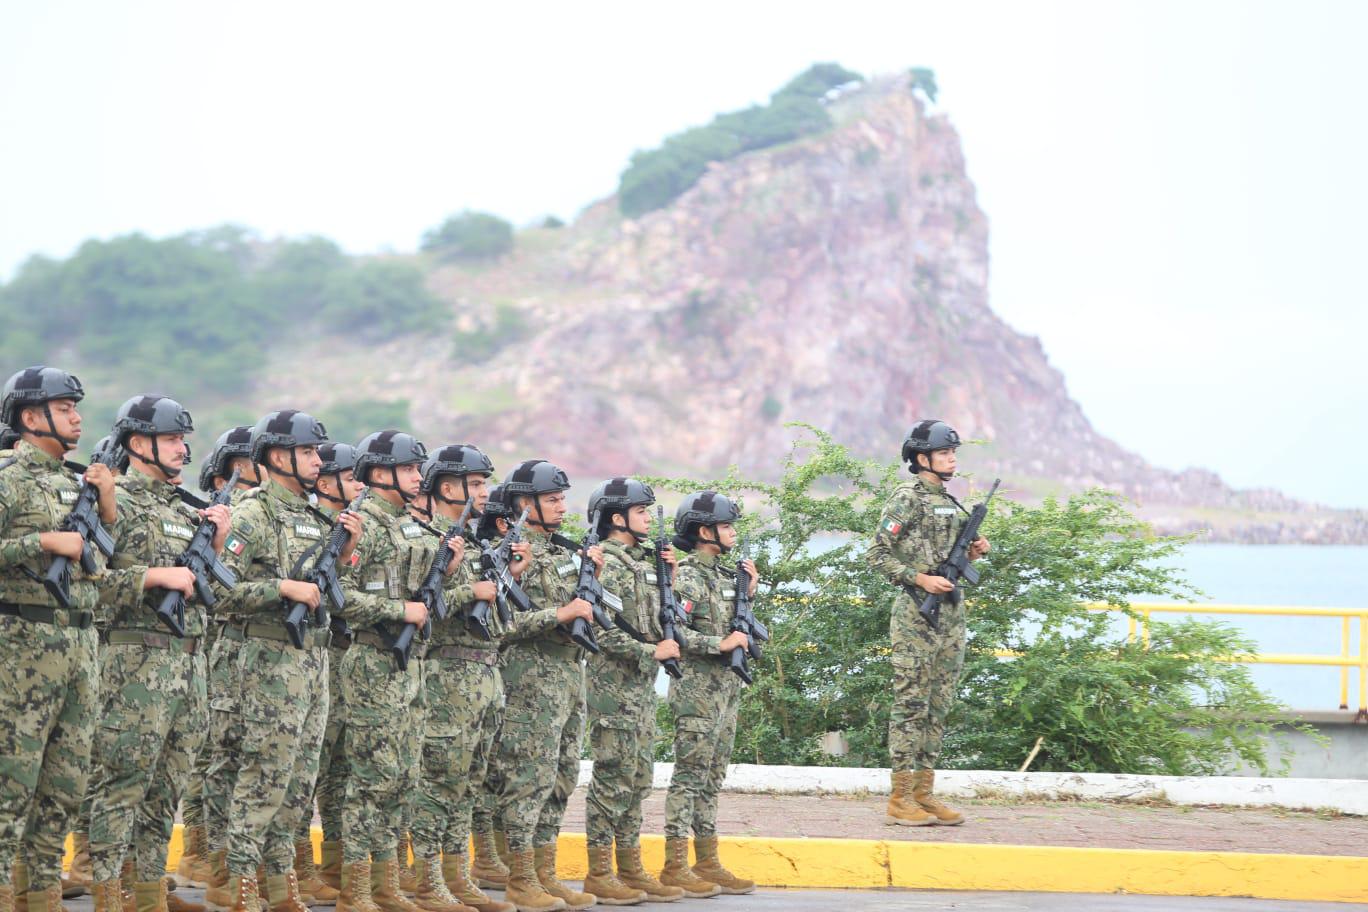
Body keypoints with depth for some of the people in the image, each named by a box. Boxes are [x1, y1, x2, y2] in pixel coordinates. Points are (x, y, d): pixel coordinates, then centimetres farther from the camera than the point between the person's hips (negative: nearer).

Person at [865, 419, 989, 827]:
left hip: (951, 613, 8)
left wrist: (972, 552, 6)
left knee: (938, 706, 9)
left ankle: (924, 792, 13)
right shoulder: (907, 499, -8)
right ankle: (901, 798, -5)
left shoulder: (949, 502, 16)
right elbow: (877, 555, -11)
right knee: (911, 705, -7)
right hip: (917, 615, -8)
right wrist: (920, 579, -19)